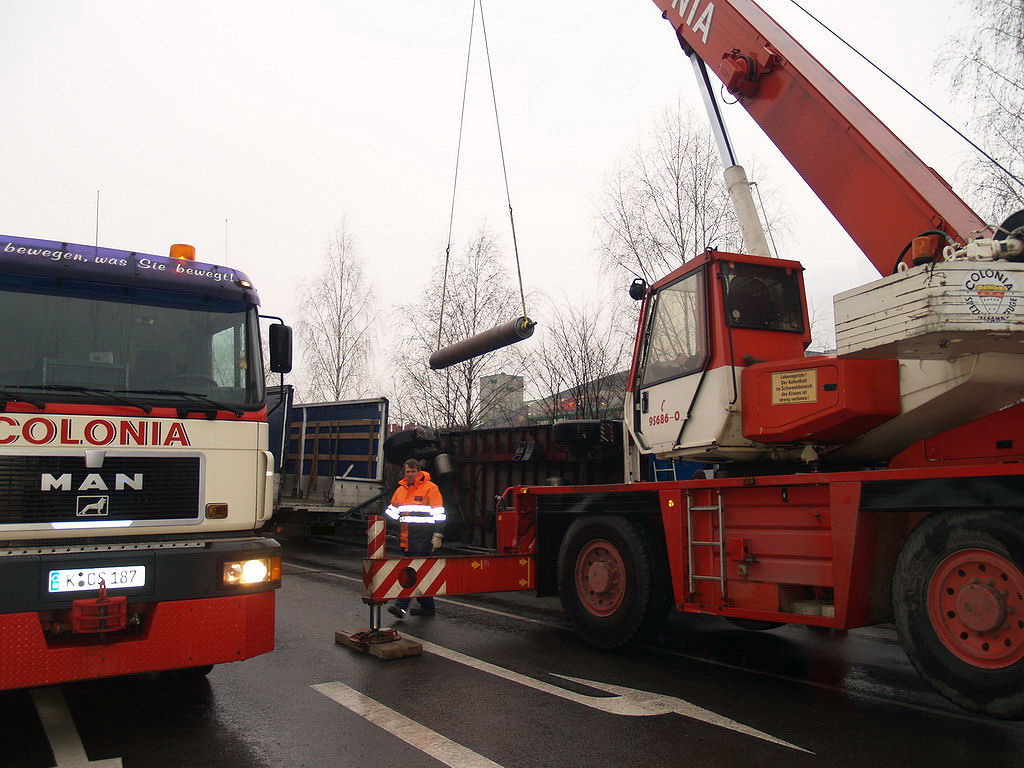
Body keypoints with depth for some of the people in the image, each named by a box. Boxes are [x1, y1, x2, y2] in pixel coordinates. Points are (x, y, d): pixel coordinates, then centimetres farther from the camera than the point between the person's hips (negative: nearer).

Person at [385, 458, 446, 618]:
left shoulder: (430, 488, -4)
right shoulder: (401, 490, 16)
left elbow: (439, 515, -6)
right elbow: (391, 511, 26)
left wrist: (437, 536, -12)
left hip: (422, 538, -7)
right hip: (406, 538, 7)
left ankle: (401, 606, -16)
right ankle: (427, 606, 22)